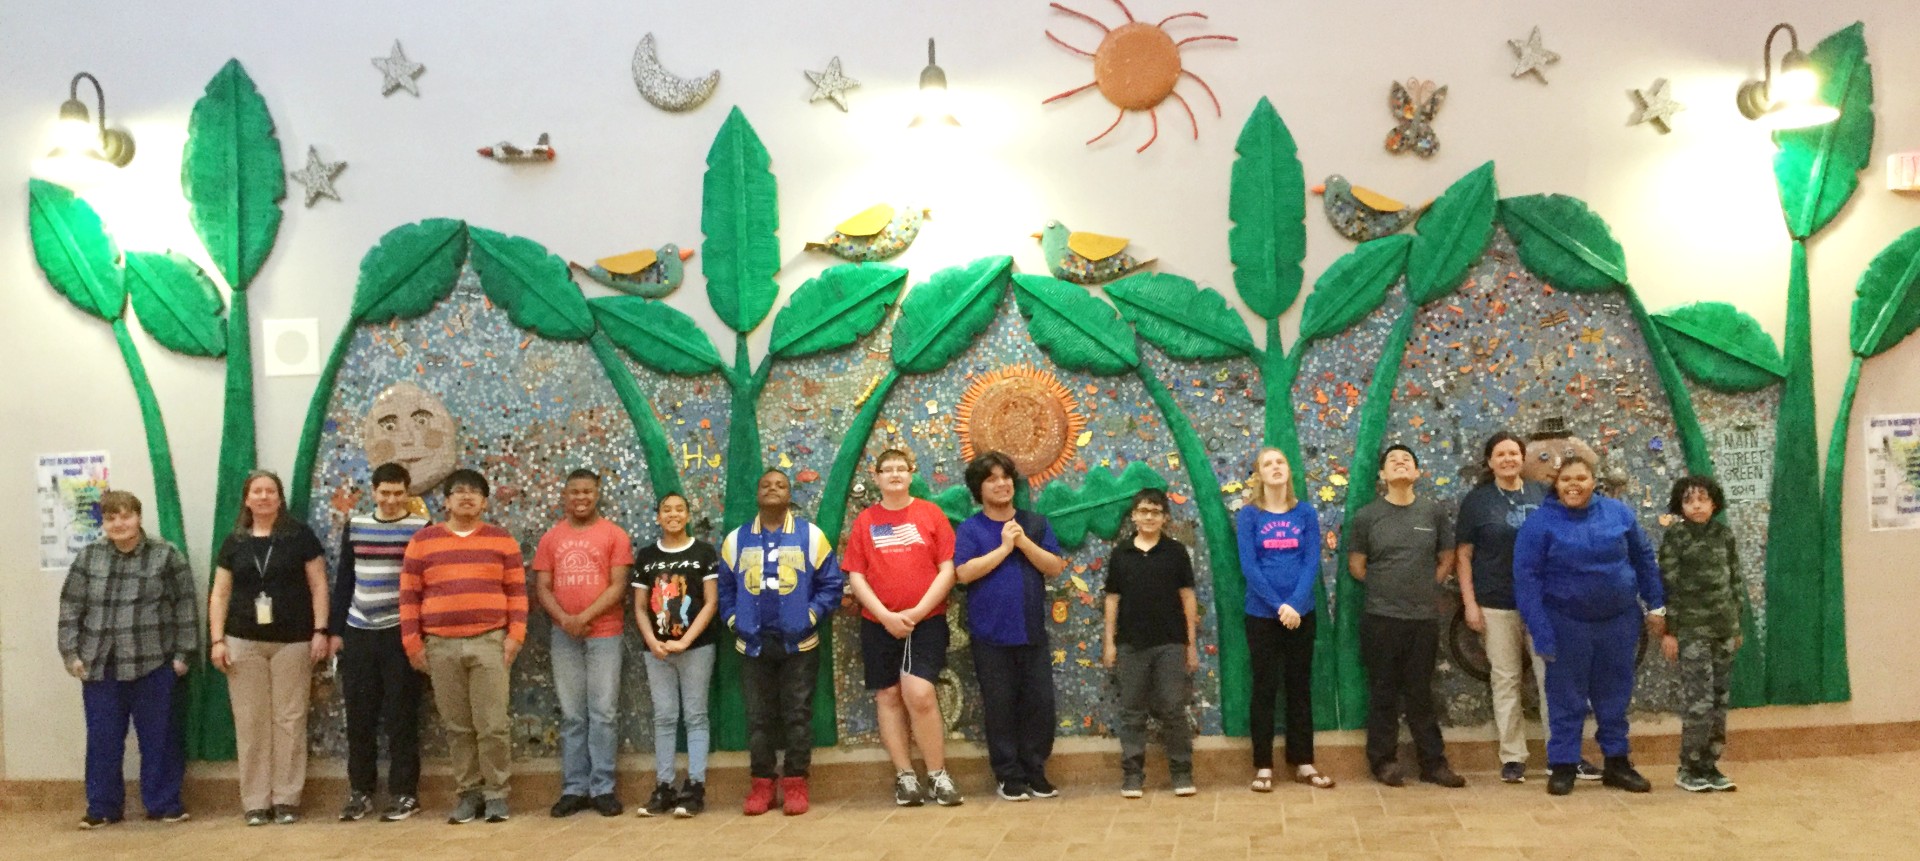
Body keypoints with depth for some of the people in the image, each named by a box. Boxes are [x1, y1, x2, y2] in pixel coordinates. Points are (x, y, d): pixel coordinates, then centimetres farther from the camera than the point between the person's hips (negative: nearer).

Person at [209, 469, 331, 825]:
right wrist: (217, 640, 1)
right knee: (250, 722, 3)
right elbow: (220, 594, 10)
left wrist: (321, 630, -7)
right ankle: (255, 802, 9)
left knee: (289, 720, 0)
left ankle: (286, 799, 7)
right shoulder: (234, 542, 9)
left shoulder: (299, 535, 2)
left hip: (292, 642, -2)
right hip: (244, 642, 2)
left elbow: (318, 585, 1)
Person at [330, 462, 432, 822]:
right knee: (359, 718, 7)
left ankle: (405, 793, 9)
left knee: (401, 718, 1)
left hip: (401, 634, -4)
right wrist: (336, 630, 9)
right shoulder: (355, 526, 9)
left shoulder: (421, 528, -2)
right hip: (358, 634, 4)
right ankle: (360, 791, 17)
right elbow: (343, 581, 12)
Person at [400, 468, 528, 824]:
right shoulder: (423, 541, 8)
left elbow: (517, 591, 6)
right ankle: (469, 792, 16)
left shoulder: (502, 540, 6)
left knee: (492, 725, -3)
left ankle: (496, 793, 7)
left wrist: (515, 635, -3)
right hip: (441, 646, 1)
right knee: (457, 726, 7)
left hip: (489, 642, -1)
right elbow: (409, 595, 7)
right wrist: (413, 643, 2)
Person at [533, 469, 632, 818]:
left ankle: (603, 788, 4)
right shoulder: (550, 539, 11)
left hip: (604, 634, -3)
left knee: (604, 713, -1)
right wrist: (564, 619, -11)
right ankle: (574, 788, 12)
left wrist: (584, 617, -14)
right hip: (564, 636, 3)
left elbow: (618, 586, -5)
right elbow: (542, 587, 6)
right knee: (571, 716, 7)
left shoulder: (614, 534, 1)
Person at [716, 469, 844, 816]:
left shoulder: (811, 535, -1)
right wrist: (735, 622, 0)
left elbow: (831, 584, -2)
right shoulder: (736, 540, 8)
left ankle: (795, 783, 9)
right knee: (759, 717, 7)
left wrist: (810, 618, -10)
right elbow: (725, 589, 12)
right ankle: (761, 783, 15)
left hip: (799, 644, -2)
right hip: (753, 645, 2)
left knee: (797, 715, 2)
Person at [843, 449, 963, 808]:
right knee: (888, 696, 6)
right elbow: (855, 577, 1)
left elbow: (948, 568, -3)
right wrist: (886, 616, -10)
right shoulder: (864, 521, 5)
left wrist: (918, 611, -11)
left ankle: (938, 775, -1)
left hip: (927, 620, -3)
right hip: (879, 624, 3)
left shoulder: (930, 513, 2)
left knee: (919, 693, -15)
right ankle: (904, 775, 15)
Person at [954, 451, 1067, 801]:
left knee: (1039, 703, 3)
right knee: (1000, 706, 2)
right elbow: (964, 573, -13)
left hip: (1032, 632, 3)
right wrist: (1004, 547, -12)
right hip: (990, 635, -2)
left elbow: (1055, 567, 1)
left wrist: (1023, 541, -11)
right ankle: (1009, 776, 12)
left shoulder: (1036, 524, 10)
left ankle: (1035, 772, 16)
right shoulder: (969, 529, 1)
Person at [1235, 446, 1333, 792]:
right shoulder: (1248, 515, -2)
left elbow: (1312, 562, -4)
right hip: (1262, 614, -2)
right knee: (1265, 688, 3)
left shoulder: (1306, 513, 4)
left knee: (1300, 687, 9)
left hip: (1302, 612, 2)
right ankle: (1263, 766, 9)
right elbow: (1248, 566, -9)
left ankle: (1303, 763, 18)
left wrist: (1296, 603, -17)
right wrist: (1279, 605, -17)